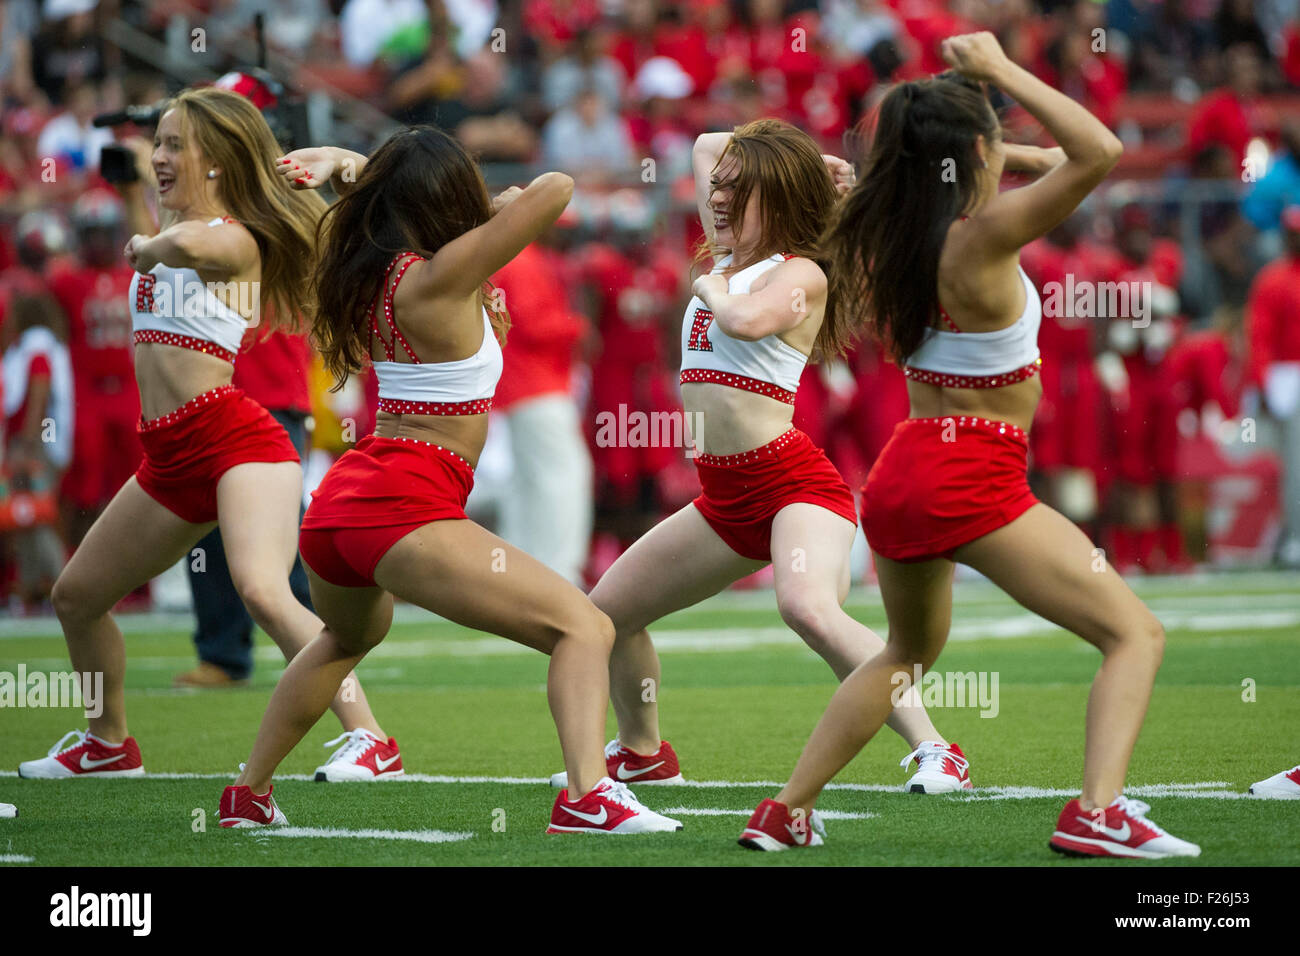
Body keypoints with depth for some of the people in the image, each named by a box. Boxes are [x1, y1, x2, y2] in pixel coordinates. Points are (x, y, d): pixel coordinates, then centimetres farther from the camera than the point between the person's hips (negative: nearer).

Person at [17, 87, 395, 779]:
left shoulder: (235, 240, -11)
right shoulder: (169, 235, 22)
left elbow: (190, 242, -27)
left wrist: (149, 248, -9)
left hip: (236, 437, -9)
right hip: (169, 457, 10)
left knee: (261, 590, -30)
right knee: (75, 596, 17)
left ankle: (371, 739, -31)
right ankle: (108, 744, 37)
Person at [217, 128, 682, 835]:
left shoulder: (377, 268, 11)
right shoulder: (437, 278, -13)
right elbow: (555, 189, -18)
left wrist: (344, 164, 18)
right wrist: (502, 211, 0)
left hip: (335, 507, 9)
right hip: (408, 507, -9)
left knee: (348, 636, 40)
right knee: (585, 629, -13)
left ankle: (248, 794, 47)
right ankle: (587, 795, -36)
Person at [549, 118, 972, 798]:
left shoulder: (800, 274, -8)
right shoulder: (730, 258, 15)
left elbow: (747, 320, -31)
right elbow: (706, 146, 29)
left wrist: (713, 289, -10)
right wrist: (784, 155, 16)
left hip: (795, 485, -9)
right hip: (725, 498, 9)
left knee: (808, 608, -35)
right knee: (606, 611, 15)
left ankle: (935, 752, -33)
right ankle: (642, 753, 38)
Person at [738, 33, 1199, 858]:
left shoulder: (897, 237, 5)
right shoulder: (982, 239, -16)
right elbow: (1099, 152, -24)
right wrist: (1002, 71, -16)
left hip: (900, 475, 8)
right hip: (975, 480, -8)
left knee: (909, 651, 31)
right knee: (1136, 634, -4)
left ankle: (786, 813, 30)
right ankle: (1099, 812, -24)